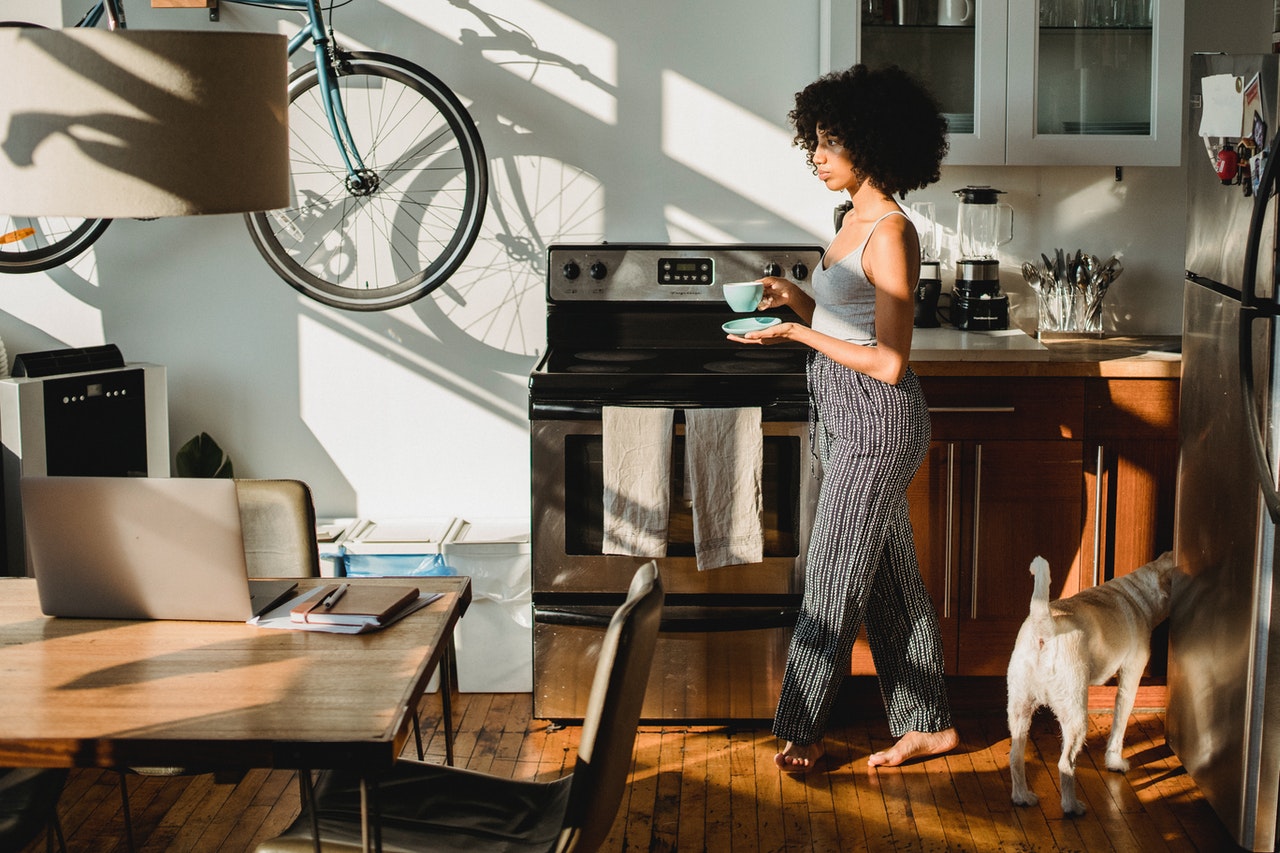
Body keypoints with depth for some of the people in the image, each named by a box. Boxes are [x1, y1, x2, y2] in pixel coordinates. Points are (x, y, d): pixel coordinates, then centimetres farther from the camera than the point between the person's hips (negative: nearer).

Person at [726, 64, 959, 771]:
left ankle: (802, 730, 15)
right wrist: (794, 298, 2)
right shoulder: (855, 219, 10)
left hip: (877, 421, -10)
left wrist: (796, 333, -19)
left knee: (833, 580, 2)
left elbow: (888, 362, -21)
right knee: (889, 577, 15)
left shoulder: (890, 234, -19)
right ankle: (927, 722, 25)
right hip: (849, 420, 10)